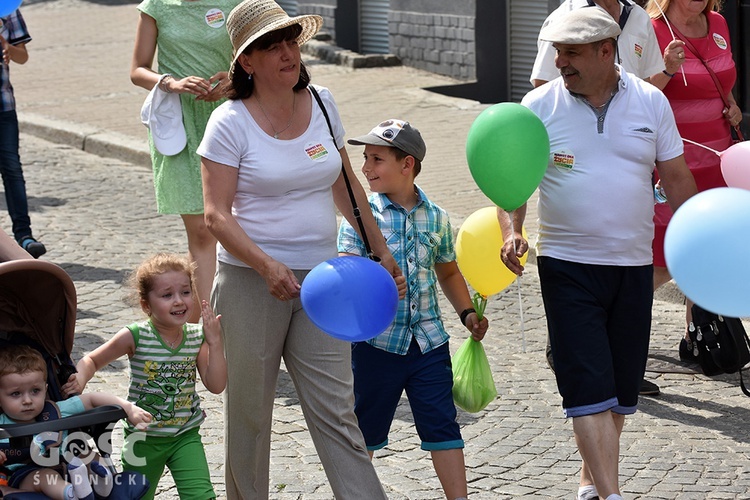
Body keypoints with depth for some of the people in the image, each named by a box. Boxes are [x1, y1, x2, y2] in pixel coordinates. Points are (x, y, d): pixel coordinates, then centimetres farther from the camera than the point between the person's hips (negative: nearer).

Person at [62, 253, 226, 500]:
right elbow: (92, 360, -4)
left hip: (186, 436, 1)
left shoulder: (197, 337, -6)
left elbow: (216, 385, -10)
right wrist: (80, 379, -25)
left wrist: (215, 341, -18)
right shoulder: (135, 336, -14)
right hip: (143, 438, -1)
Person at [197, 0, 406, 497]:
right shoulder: (231, 122, -9)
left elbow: (345, 186, 18)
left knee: (336, 410, 0)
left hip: (320, 278, 3)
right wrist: (267, 267, -26)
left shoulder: (321, 103, 6)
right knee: (249, 412, 8)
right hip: (251, 282, -3)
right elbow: (217, 215, -13)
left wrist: (382, 250, 15)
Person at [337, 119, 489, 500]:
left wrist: (467, 313, 9)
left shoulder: (436, 217, 5)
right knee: (367, 427, 11)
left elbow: (448, 271, 20)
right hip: (376, 340, -2)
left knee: (442, 423, 2)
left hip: (428, 339, 2)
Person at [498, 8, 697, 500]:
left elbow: (678, 179, 7)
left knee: (621, 387, 11)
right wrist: (512, 231, -16)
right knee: (589, 386, -10)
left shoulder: (651, 102, 2)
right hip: (568, 266, -2)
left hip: (633, 265, 3)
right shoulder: (540, 105, -2)